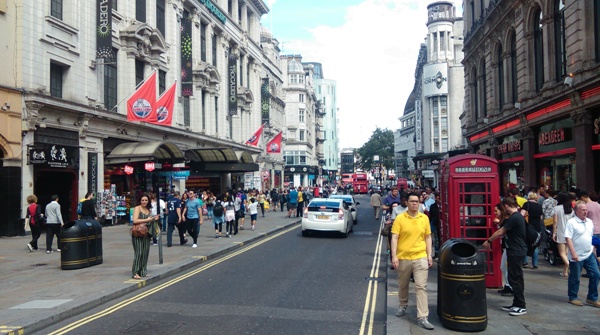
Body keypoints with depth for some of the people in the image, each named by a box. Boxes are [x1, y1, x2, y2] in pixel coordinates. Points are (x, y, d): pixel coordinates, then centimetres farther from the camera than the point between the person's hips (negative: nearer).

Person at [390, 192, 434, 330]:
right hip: (403, 257, -1)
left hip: (420, 257, 1)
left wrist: (429, 255, 4)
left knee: (421, 287, -4)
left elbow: (428, 237, 9)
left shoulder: (425, 218, 3)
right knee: (402, 285, 16)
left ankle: (422, 317, -3)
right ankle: (403, 306, 41)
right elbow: (394, 238, -9)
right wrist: (394, 256, -15)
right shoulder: (400, 218, -6)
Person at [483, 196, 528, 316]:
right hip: (515, 251, 10)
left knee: (516, 279, -3)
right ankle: (516, 304, 21)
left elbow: (500, 232, -13)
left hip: (516, 252, -10)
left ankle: (521, 306, 3)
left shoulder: (514, 218, -19)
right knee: (514, 278, 14)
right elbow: (503, 232, 15)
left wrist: (488, 241, -2)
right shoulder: (518, 216, 12)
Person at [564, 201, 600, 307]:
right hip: (577, 256, -7)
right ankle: (572, 298, 19)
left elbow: (591, 236, 22)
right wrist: (573, 253, -22)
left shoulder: (589, 222, 10)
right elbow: (568, 238, -18)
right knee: (575, 278, 4)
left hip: (589, 255, 7)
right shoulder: (571, 222, -13)